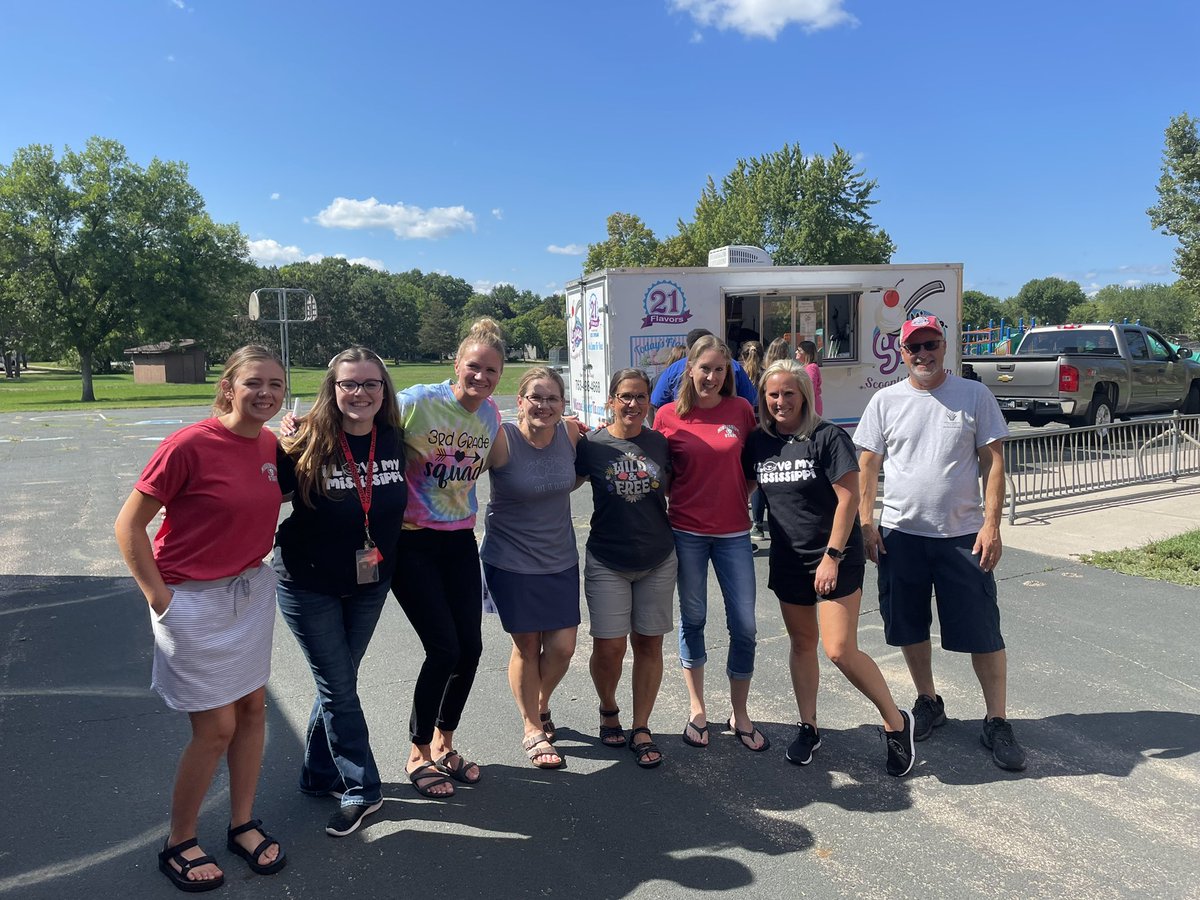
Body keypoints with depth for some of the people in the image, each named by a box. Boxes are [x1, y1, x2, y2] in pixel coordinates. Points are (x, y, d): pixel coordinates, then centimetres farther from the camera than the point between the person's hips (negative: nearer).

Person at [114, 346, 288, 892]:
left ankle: (243, 824, 32)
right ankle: (179, 844, 25)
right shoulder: (189, 445, -20)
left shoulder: (271, 445, 0)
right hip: (194, 600, -6)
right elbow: (128, 526, -15)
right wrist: (160, 597, -15)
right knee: (216, 727, 1)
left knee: (252, 705, 13)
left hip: (253, 590, 7)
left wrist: (256, 560, 6)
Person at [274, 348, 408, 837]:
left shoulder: (394, 441, -7)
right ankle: (362, 790, 19)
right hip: (310, 586, -4)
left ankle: (319, 775, 37)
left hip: (370, 585, 4)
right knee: (339, 688, 4)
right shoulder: (309, 444, -19)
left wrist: (381, 553, 5)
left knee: (338, 682, 18)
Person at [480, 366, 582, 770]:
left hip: (560, 559, 4)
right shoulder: (501, 440, -18)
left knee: (562, 646, 6)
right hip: (511, 561, -4)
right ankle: (533, 731, 30)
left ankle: (540, 705, 39)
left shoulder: (570, 433, -6)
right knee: (527, 646, 8)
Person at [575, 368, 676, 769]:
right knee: (609, 647, -3)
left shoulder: (660, 443, 2)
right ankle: (608, 710, 27)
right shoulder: (591, 445, -5)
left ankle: (641, 729, 21)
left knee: (648, 644, 7)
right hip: (607, 562, -2)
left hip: (657, 559, 2)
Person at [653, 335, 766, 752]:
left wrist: (739, 498, 0)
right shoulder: (669, 415, -4)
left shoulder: (741, 410, 0)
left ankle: (740, 715, 23)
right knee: (693, 620, 12)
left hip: (733, 532, 1)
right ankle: (697, 710, 29)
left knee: (744, 625, 3)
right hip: (687, 532, -1)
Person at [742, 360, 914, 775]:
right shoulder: (759, 442, 2)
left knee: (840, 650, -9)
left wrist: (832, 556, -16)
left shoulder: (828, 437, -13)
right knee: (802, 643, 14)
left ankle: (896, 721, 12)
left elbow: (849, 497, -14)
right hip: (787, 559, 5)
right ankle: (808, 728, 29)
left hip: (836, 558, -5)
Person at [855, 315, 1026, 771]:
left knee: (983, 631, 1)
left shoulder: (974, 395, 0)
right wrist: (866, 522, -4)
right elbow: (868, 465, 4)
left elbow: (993, 461, -1)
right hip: (901, 533, 2)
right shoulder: (885, 401, 3)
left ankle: (996, 721, 17)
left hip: (963, 534, -2)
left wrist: (991, 523, -8)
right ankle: (928, 702, 33)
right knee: (909, 627, 12)